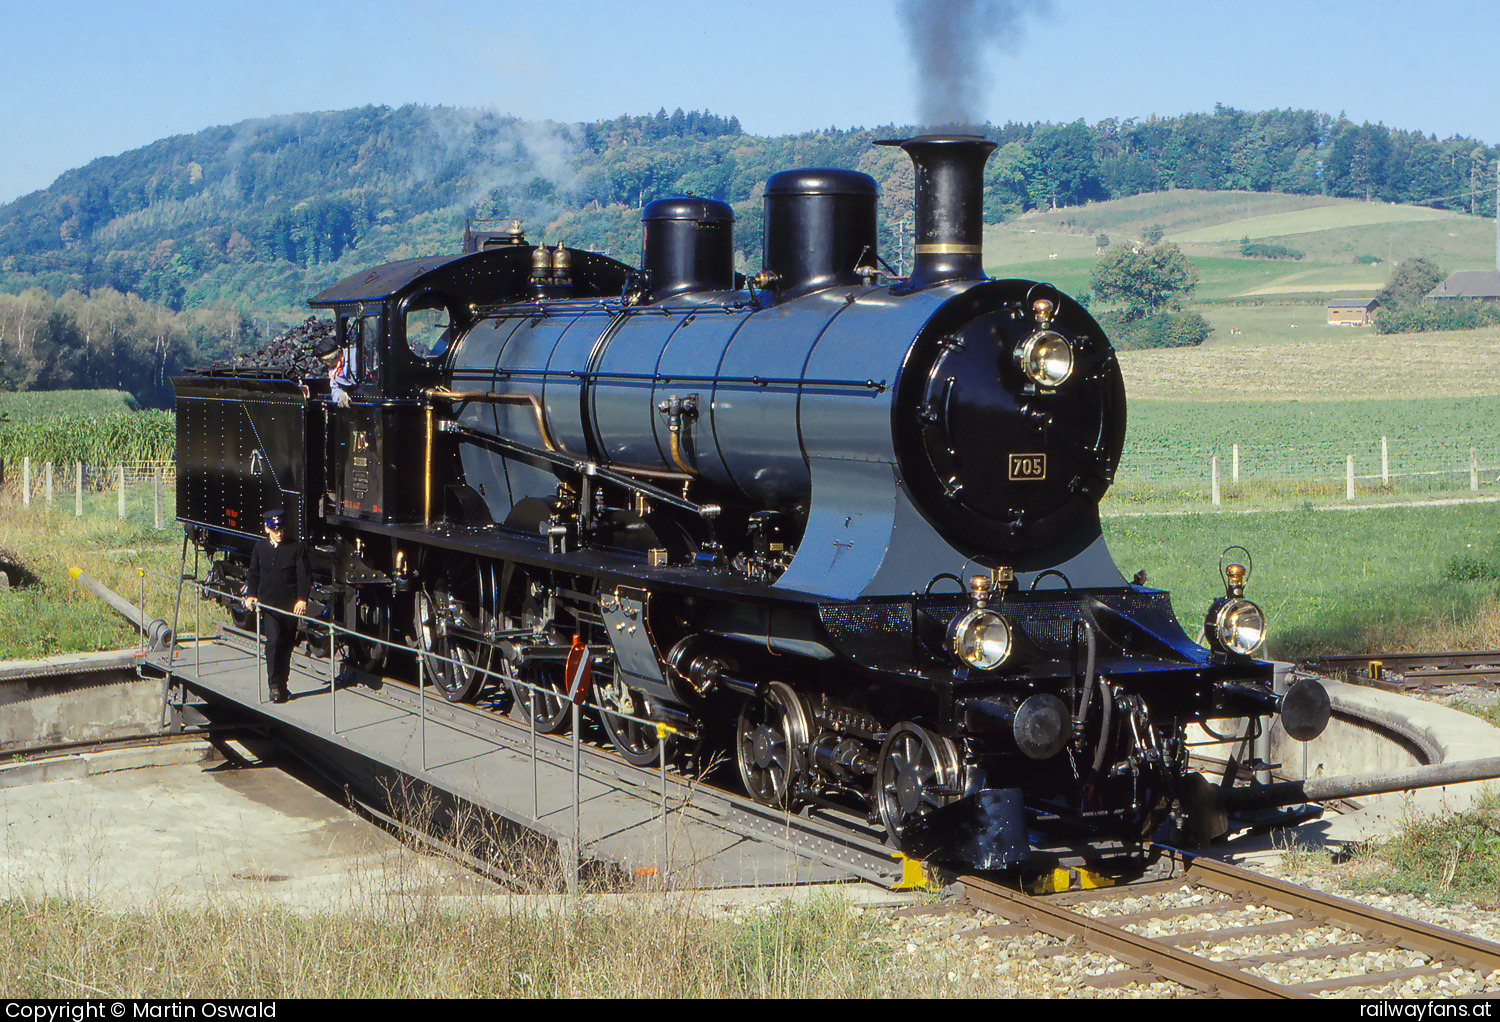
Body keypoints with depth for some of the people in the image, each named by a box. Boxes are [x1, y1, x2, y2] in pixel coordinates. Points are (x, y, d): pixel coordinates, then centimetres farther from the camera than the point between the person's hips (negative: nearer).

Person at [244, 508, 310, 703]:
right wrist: (251, 595, 3)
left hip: (290, 605, 0)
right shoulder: (260, 548, 9)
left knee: (287, 645, 9)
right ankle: (274, 685, -14)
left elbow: (304, 576, -4)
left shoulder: (296, 549, 0)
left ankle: (282, 685, 24)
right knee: (273, 641, -17)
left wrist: (302, 599, -17)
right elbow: (254, 574, 19)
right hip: (268, 604, 0)